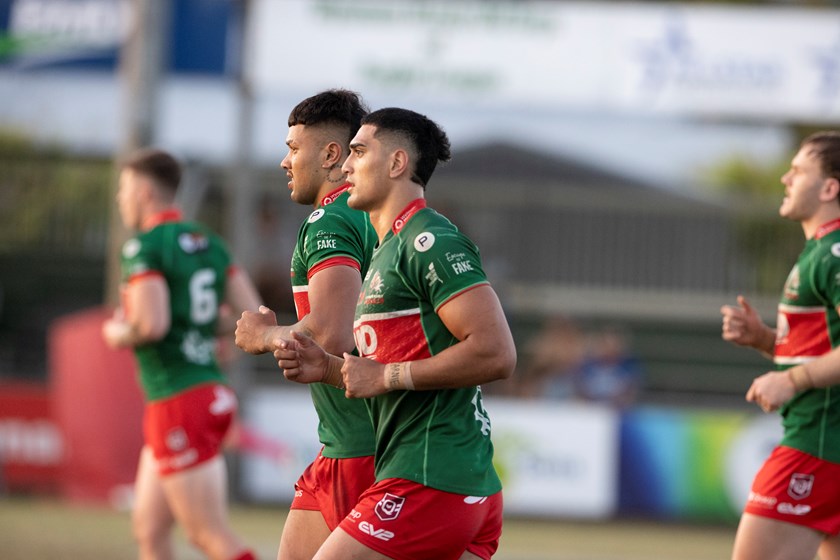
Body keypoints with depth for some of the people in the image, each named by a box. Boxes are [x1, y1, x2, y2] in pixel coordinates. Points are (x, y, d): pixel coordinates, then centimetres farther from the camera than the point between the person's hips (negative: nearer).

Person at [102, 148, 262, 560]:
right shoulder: (210, 243, 13)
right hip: (212, 392, 9)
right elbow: (251, 317, 10)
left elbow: (151, 324, -24)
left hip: (177, 402, -9)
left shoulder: (145, 247, -12)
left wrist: (118, 333, -4)